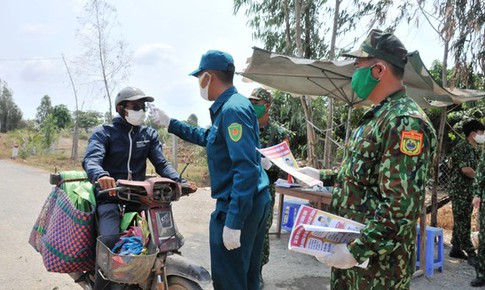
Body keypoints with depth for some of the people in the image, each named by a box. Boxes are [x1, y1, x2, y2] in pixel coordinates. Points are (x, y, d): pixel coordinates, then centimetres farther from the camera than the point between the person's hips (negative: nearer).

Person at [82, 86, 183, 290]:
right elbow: (91, 159, -16)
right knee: (110, 243, -26)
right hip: (110, 197, -3)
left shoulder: (149, 134, 13)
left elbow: (161, 162, 3)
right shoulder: (103, 133, 2)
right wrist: (100, 175, -41)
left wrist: (177, 180, -18)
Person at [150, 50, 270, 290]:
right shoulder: (228, 106, 14)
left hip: (238, 206, -10)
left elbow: (246, 169, -26)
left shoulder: (233, 109, -18)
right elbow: (207, 137, 31)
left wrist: (233, 222, -26)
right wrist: (170, 124, 32)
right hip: (255, 203, 10)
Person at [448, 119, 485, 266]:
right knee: (462, 221, -4)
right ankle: (470, 253, -3)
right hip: (459, 188, -9)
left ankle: (456, 249, 20)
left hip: (469, 189, 9)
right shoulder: (461, 147, -13)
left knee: (462, 220, 12)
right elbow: (465, 169, -21)